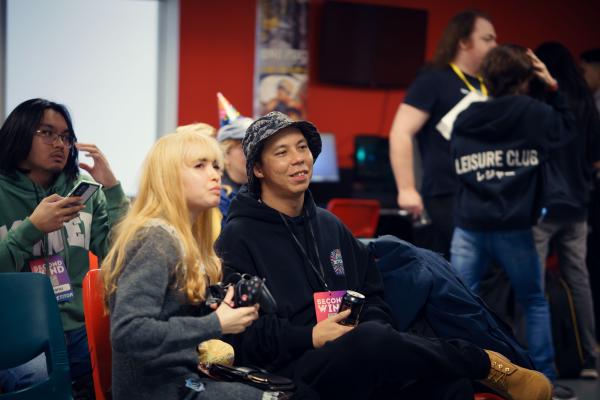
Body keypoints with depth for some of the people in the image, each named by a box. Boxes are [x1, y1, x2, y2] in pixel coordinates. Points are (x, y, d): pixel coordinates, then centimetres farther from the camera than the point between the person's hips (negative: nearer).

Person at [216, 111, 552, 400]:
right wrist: (310, 337, -18)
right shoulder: (238, 238, -1)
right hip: (292, 370, -6)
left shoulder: (330, 226, 20)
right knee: (371, 340, -37)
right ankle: (489, 365, -17)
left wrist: (369, 325, -2)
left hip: (360, 362, 6)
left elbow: (374, 298, 21)